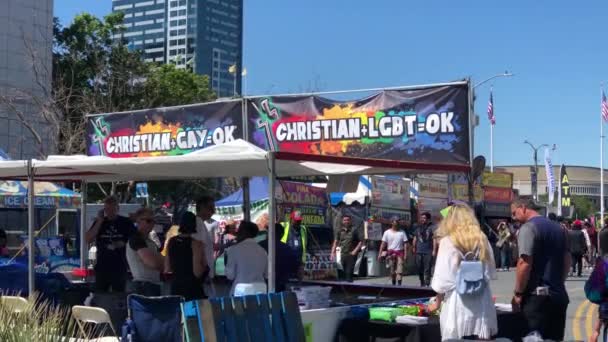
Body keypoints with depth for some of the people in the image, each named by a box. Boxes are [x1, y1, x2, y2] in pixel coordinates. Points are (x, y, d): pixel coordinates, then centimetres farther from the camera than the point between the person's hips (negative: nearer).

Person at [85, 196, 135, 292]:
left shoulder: (126, 222, 2)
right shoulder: (99, 222, 7)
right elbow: (88, 240, -4)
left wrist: (124, 243, -9)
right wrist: (99, 221, -9)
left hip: (120, 269, -1)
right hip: (102, 268, 1)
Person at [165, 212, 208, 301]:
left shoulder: (171, 242, 5)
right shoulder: (195, 243, -12)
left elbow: (167, 269, 10)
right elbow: (198, 272, -17)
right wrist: (205, 266, 2)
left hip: (175, 287, 6)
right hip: (192, 289, -6)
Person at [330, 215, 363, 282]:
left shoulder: (354, 230, 1)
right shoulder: (339, 231, 10)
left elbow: (361, 241, -1)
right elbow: (335, 242, 7)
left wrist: (355, 251, -10)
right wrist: (333, 253, -4)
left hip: (351, 255, -4)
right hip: (342, 255, 4)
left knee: (349, 272, -9)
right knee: (343, 273, 8)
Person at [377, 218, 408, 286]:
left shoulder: (402, 232, 6)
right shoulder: (387, 232, 8)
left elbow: (405, 244, 3)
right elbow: (383, 244, 6)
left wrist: (405, 254, -6)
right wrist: (380, 253, -1)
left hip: (400, 252, -1)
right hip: (390, 253, 1)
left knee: (399, 270, -14)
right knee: (392, 271, 4)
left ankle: (399, 283, -19)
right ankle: (393, 284, 16)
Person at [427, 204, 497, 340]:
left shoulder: (448, 241, -5)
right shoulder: (482, 239, 5)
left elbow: (443, 278, -5)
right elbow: (490, 273, 9)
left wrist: (437, 302, 7)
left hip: (458, 301, -3)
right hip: (481, 300, 3)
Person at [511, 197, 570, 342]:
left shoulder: (528, 228, -10)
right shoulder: (557, 228, 15)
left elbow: (525, 263, -17)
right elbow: (568, 260, 17)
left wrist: (518, 293, -10)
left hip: (536, 297, -8)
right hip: (560, 295, 8)